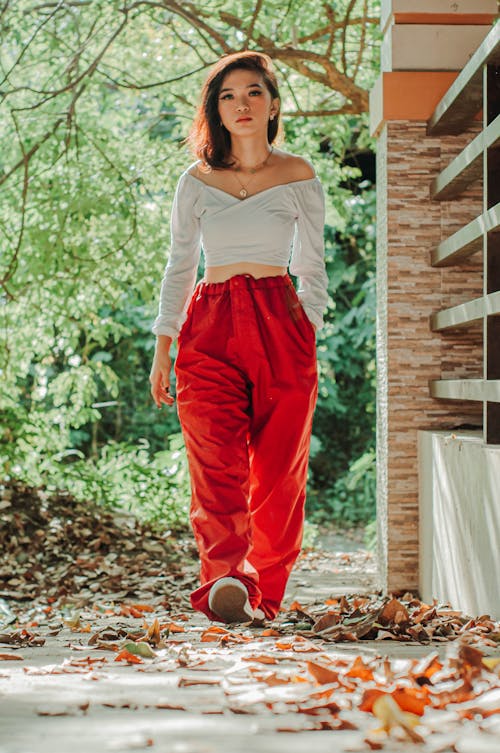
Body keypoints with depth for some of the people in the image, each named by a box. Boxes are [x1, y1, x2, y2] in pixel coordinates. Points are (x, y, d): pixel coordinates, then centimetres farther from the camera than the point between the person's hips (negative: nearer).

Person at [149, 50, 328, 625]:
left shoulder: (298, 177, 8)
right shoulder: (196, 182, 10)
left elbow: (312, 269, 10)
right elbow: (179, 268, 13)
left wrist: (309, 340, 2)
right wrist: (162, 349, 7)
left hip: (280, 325, 0)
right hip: (210, 329, 0)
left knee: (277, 471, -1)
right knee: (217, 465, -15)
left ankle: (262, 593, 9)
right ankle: (226, 583, -28)